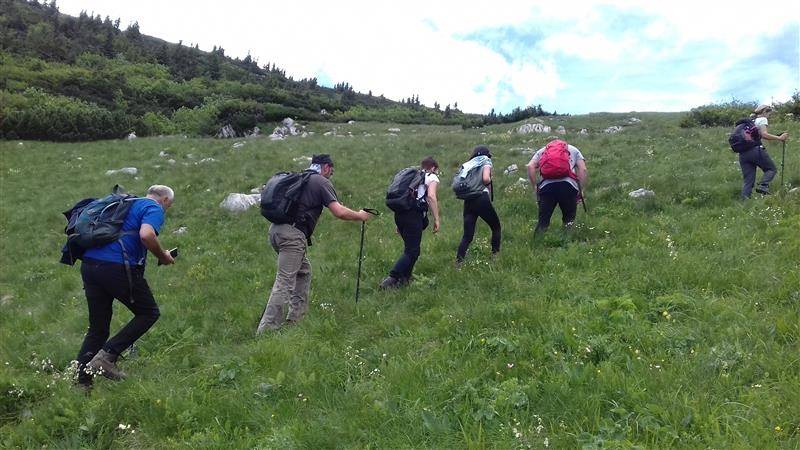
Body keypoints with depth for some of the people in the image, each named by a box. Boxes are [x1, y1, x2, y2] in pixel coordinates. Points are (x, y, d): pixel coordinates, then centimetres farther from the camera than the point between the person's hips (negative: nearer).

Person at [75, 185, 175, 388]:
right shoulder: (155, 208, 3)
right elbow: (146, 235, -18)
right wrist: (163, 257, -3)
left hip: (88, 264, 8)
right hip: (117, 267, -8)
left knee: (98, 328, 14)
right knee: (148, 313, 9)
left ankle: (80, 381, 11)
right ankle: (107, 355, -2)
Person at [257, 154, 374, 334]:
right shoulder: (321, 182, -1)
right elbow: (339, 212, -10)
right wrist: (360, 216, 6)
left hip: (276, 229, 9)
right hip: (292, 234, -9)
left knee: (304, 270, 21)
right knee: (284, 282, -8)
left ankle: (295, 317, 22)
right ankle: (266, 329, -10)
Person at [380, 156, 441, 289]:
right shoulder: (432, 177, 10)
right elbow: (431, 196, -10)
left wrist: (400, 224, 29)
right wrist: (436, 219, -9)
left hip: (399, 213, 7)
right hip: (413, 214, -7)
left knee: (410, 247, 21)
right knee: (412, 251, -4)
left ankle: (404, 278, 22)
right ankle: (391, 279, -15)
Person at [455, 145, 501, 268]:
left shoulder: (467, 165, 18)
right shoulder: (486, 161, 4)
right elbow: (485, 179, -15)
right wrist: (490, 181, 5)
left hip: (468, 202, 5)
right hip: (482, 199, -5)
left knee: (467, 235, 6)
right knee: (496, 227, 18)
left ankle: (459, 261, -7)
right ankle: (495, 254, 21)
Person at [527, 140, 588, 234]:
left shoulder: (542, 150, 31)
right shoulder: (573, 149, 31)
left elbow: (530, 166, 11)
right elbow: (583, 169, 14)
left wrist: (535, 187, 11)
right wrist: (580, 190, 13)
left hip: (546, 186, 1)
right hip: (568, 185, 0)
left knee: (543, 220, 6)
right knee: (569, 221, 12)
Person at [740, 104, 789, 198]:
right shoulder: (762, 119, 7)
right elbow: (764, 134, -8)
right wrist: (779, 138, -4)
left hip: (743, 153, 6)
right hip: (755, 150, -6)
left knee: (748, 180, 5)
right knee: (771, 169, 9)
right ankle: (763, 186, -17)